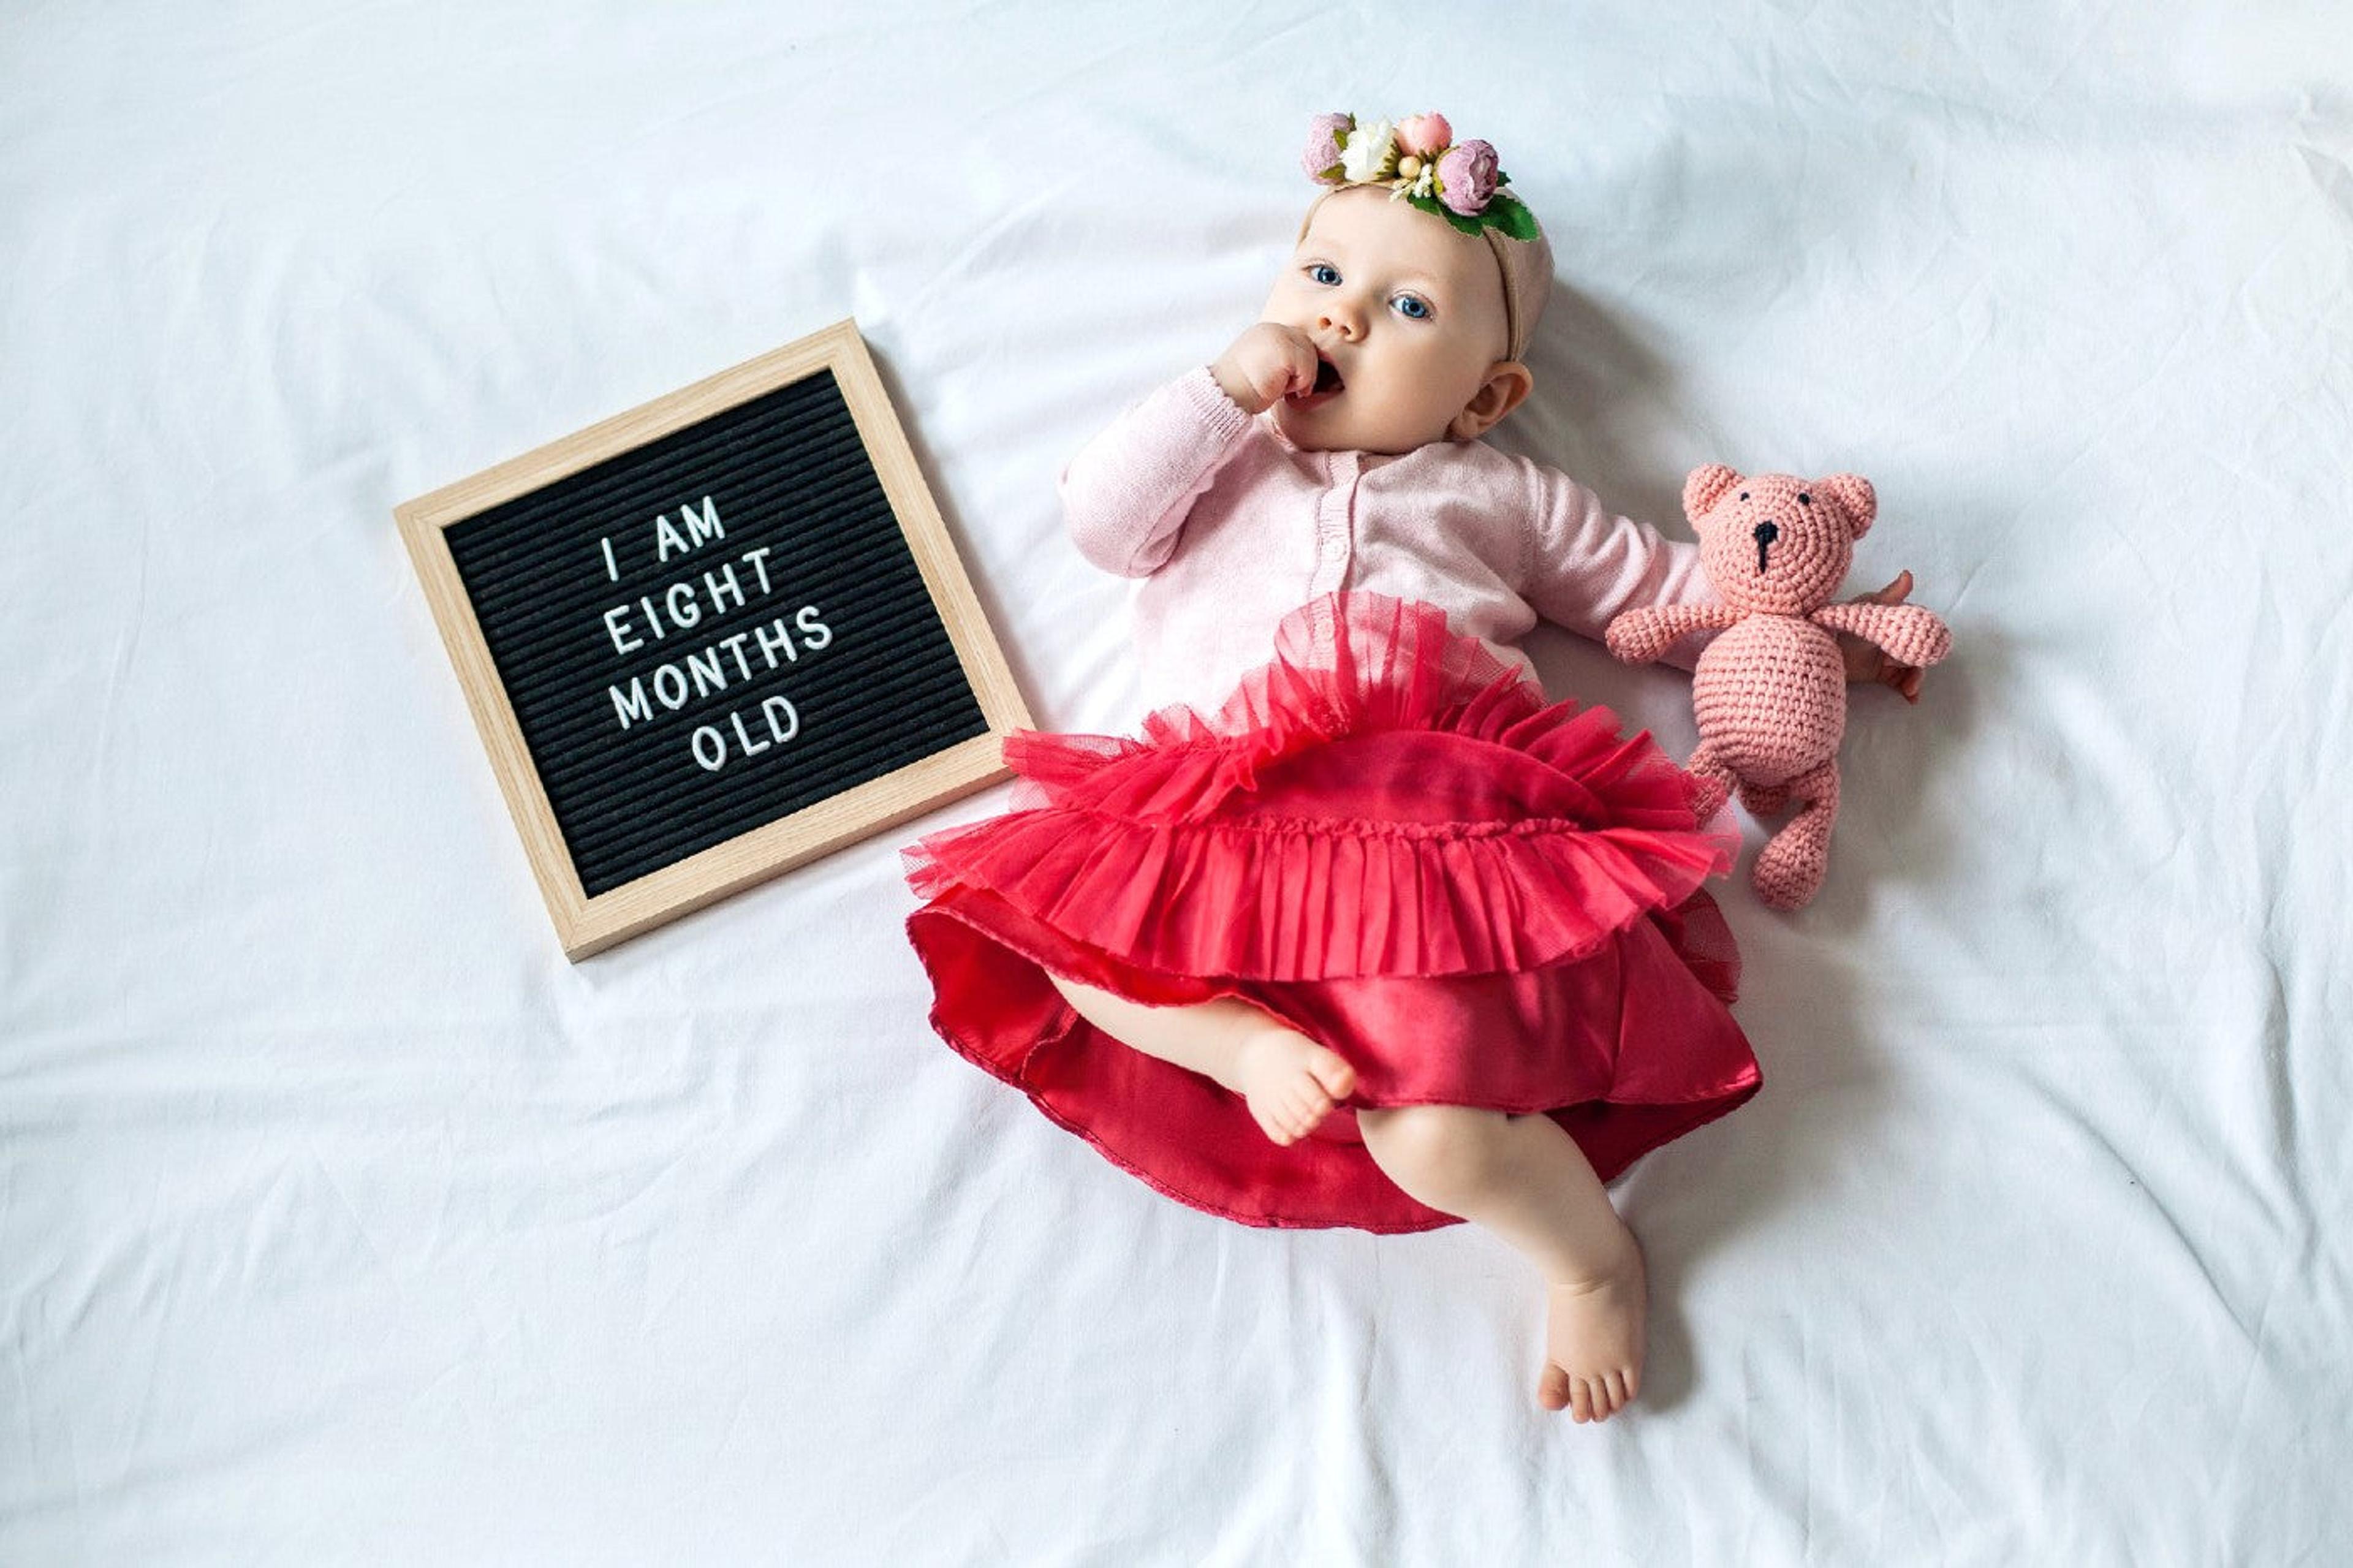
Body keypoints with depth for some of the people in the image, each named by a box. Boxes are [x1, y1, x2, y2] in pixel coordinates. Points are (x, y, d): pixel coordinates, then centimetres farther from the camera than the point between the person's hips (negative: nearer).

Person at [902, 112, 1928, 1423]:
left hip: (1443, 810, -3)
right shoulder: (1221, 467, 28)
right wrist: (1228, 389, 4)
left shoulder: (1498, 495, 27)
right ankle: (1255, 1044, -24)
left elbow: (1672, 584, 29)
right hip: (1232, 823, 4)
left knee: (1434, 1132, -24)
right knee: (1047, 916, -19)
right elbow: (1102, 519, 7)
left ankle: (1589, 1247, 3)